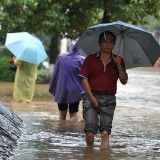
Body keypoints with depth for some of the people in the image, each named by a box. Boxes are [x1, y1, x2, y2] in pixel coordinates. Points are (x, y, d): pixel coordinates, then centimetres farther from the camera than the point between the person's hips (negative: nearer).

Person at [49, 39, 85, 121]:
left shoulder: (61, 57, -4)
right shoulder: (81, 60, -11)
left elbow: (55, 74, 1)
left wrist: (53, 89, 10)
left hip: (61, 90, 2)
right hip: (74, 91, -2)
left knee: (62, 113, 16)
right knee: (73, 113, 4)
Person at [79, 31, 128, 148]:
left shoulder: (118, 61, 12)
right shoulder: (90, 59, 6)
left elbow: (124, 81, 7)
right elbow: (84, 79, 2)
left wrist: (119, 66, -8)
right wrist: (92, 98, -7)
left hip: (109, 99, 2)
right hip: (91, 96, -1)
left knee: (105, 132, -8)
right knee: (90, 132, -11)